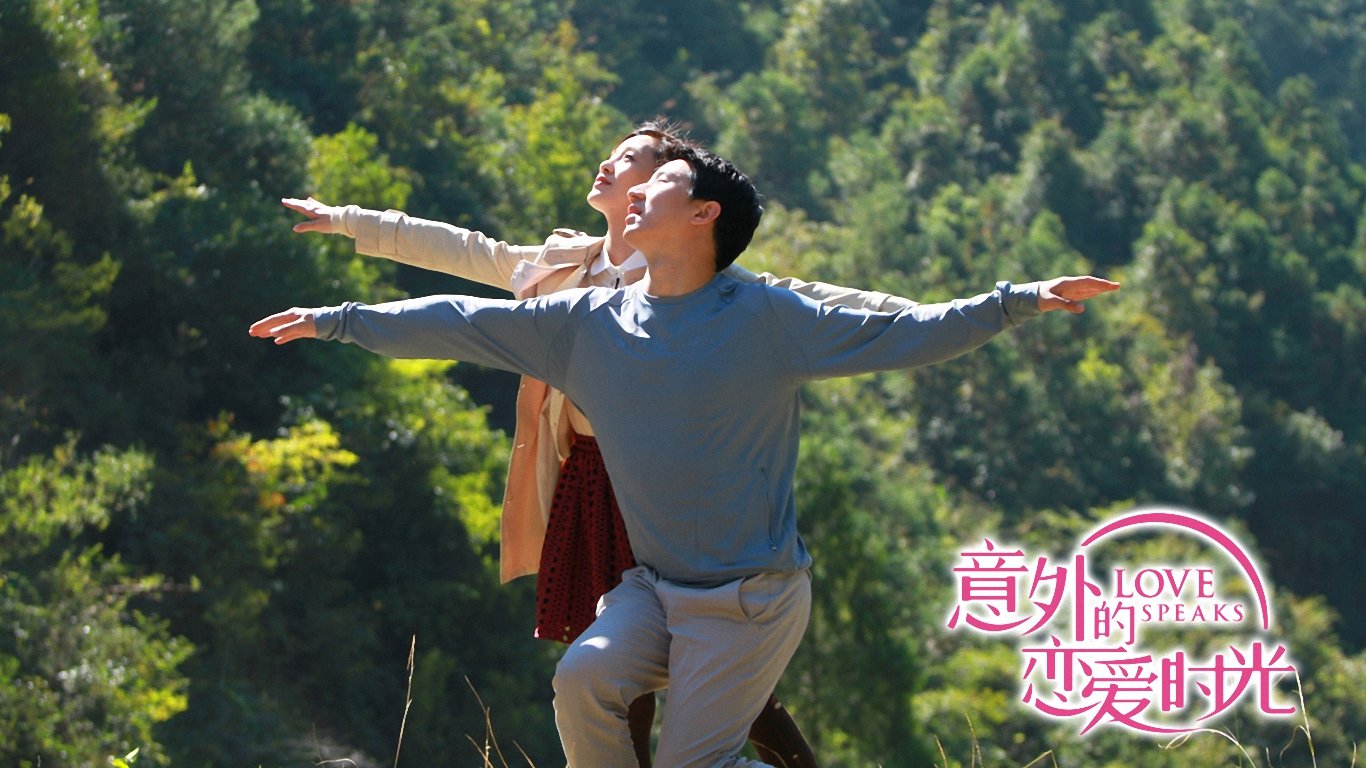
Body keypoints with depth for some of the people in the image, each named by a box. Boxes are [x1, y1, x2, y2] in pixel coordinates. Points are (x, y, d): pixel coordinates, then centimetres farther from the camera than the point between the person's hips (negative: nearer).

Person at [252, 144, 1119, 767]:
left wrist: (1021, 300, -17)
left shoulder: (768, 318, -9)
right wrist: (337, 320, 7)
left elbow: (906, 334, -9)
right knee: (584, 678, -20)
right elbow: (462, 324, 6)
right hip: (656, 585, 4)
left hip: (754, 596, -4)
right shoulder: (588, 322, 2)